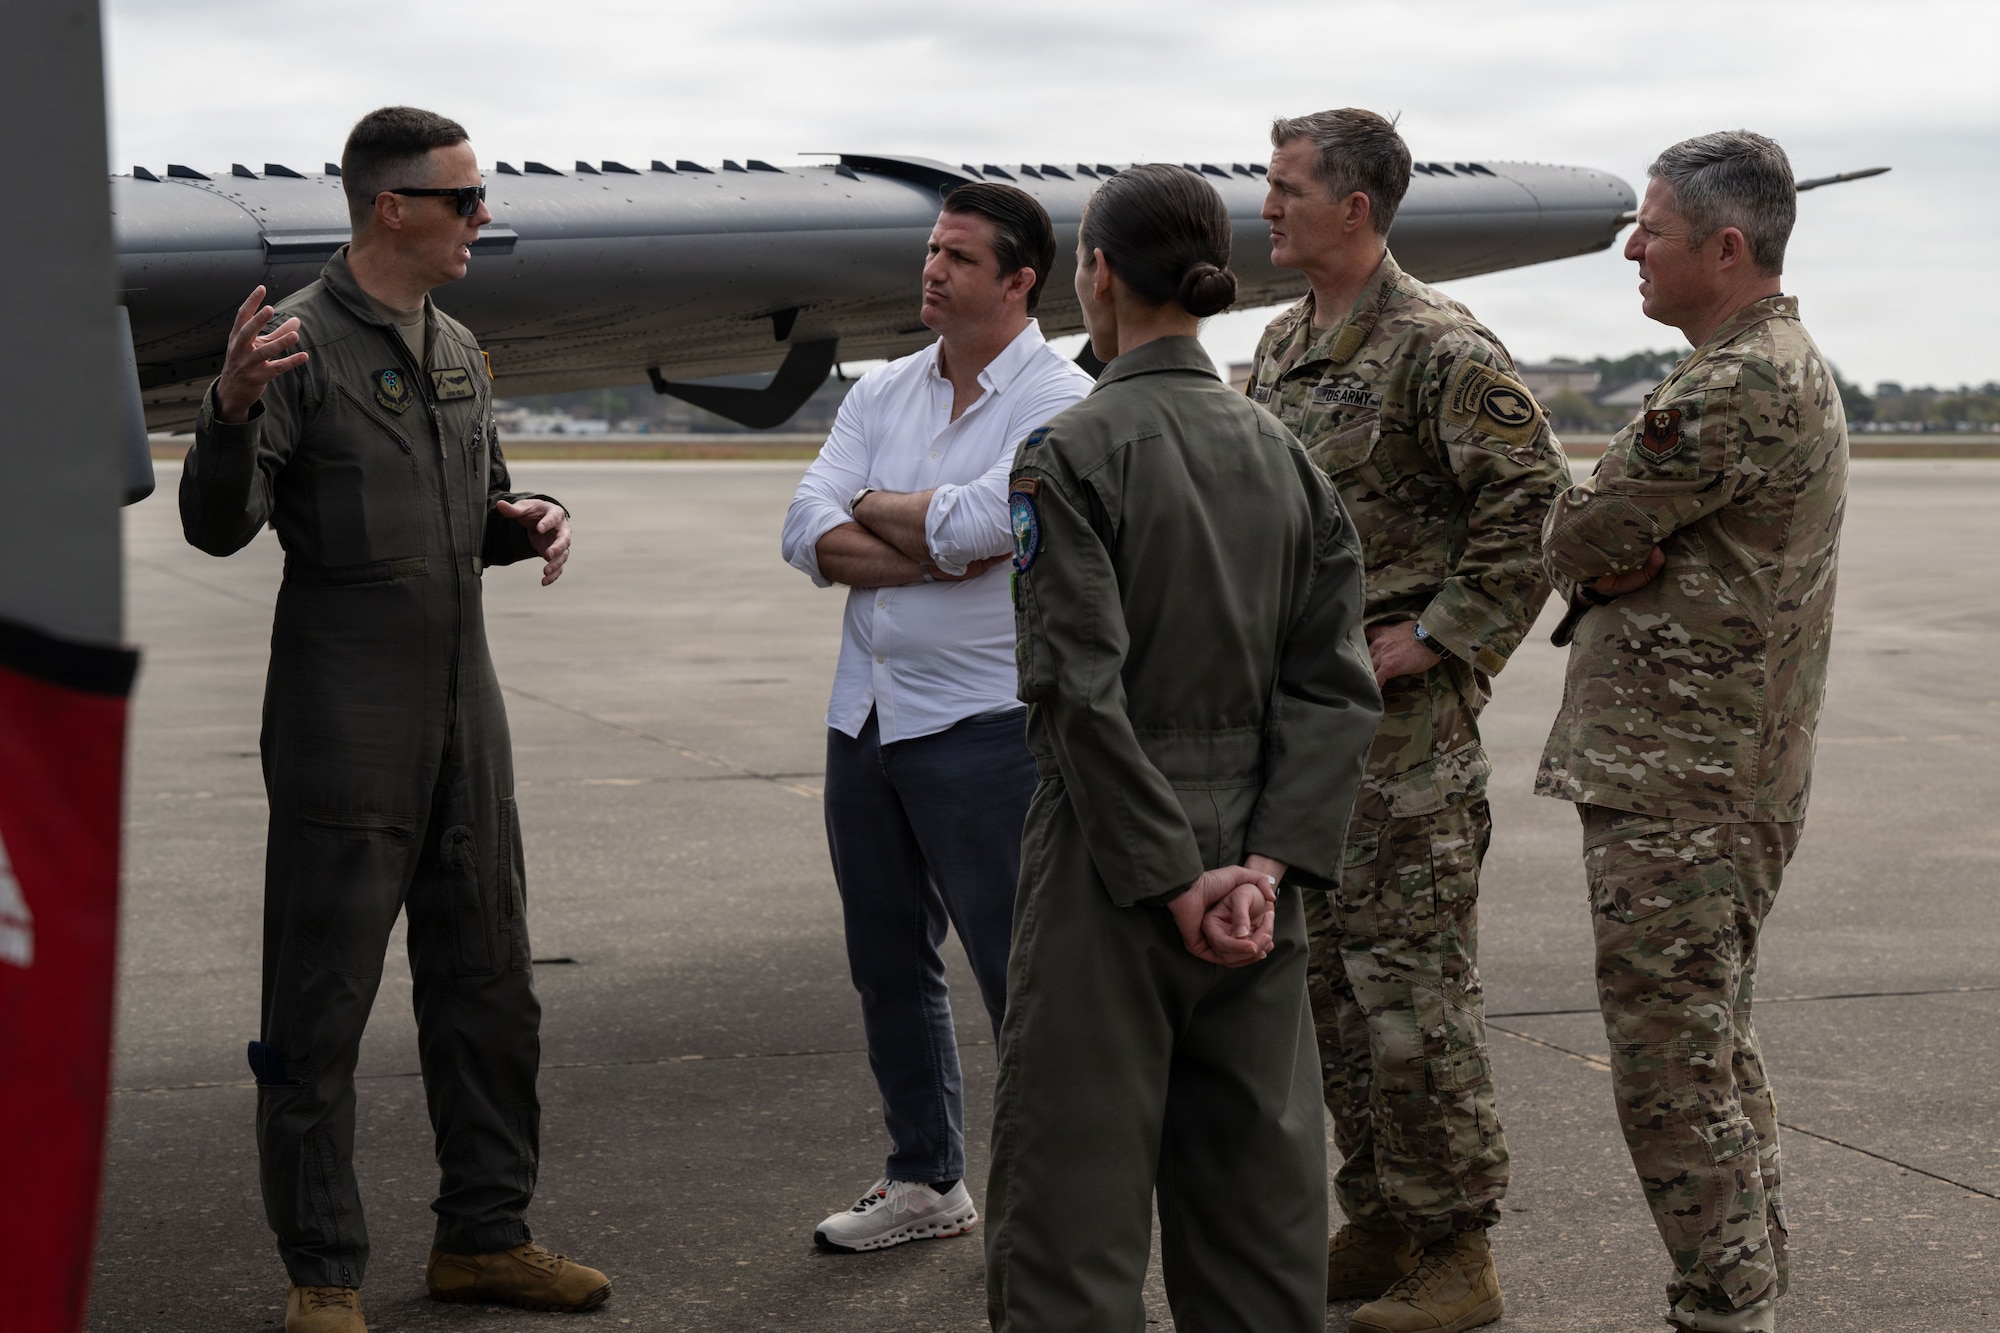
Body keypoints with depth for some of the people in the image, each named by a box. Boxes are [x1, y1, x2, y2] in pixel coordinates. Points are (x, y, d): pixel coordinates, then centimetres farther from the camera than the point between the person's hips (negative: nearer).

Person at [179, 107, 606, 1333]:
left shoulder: (457, 351, 13)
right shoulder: (298, 341, -10)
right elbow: (221, 527, -17)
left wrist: (526, 524, 2)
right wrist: (231, 410, -36)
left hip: (465, 707, 8)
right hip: (345, 720, -7)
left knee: (490, 988, 13)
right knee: (322, 1004, 0)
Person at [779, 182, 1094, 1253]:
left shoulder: (1062, 404, -8)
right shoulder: (882, 392, 11)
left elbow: (973, 525, -22)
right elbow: (810, 534, -1)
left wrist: (872, 507, -4)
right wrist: (931, 557, -16)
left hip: (982, 725, -7)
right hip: (865, 714, 7)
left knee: (1022, 972, -2)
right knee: (889, 965, 15)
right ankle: (926, 1181, 29)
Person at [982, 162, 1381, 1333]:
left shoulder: (1070, 454, -11)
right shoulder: (1283, 454, 6)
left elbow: (1085, 690, -18)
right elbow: (1335, 683, 1)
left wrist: (1175, 878, -14)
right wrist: (1266, 864, -5)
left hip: (1111, 860, -6)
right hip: (1251, 858, 6)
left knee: (1077, 1194, 2)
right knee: (1257, 1184, 14)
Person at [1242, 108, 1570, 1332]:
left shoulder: (1439, 347, -14)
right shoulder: (1286, 345, 13)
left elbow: (1537, 505, -18)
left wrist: (1440, 638, -17)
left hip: (1403, 721, -9)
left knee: (1413, 987, -5)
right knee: (1329, 979, 13)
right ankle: (1376, 1228, 23)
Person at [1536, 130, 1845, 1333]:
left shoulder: (1733, 390, -20)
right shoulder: (1795, 366, 16)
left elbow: (1575, 536, -14)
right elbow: (1605, 541, 18)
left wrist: (1600, 554, 5)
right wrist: (1630, 557, 0)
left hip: (1677, 784, -11)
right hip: (1740, 771, 11)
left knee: (1671, 1067, -5)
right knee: (1719, 1045, 18)